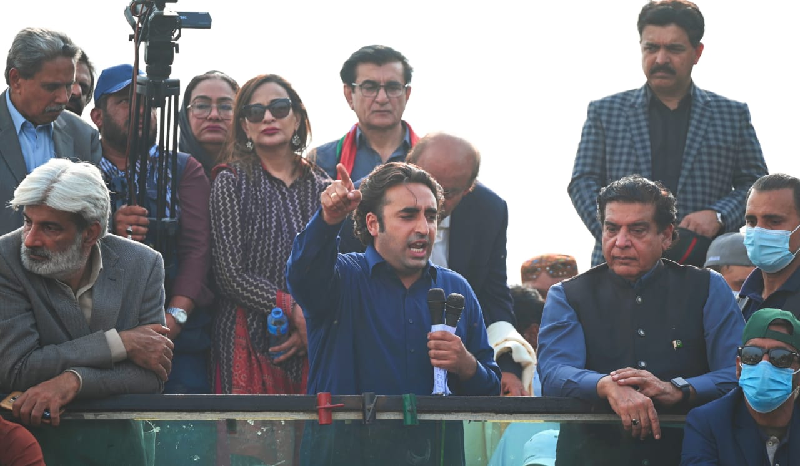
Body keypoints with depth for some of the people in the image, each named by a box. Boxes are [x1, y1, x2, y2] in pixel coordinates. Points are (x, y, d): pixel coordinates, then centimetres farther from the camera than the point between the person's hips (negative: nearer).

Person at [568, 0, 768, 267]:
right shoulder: (604, 112, 15)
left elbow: (756, 185, 13)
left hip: (704, 268, 0)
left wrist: (718, 215, -7)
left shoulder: (733, 115, 15)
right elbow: (583, 183, 9)